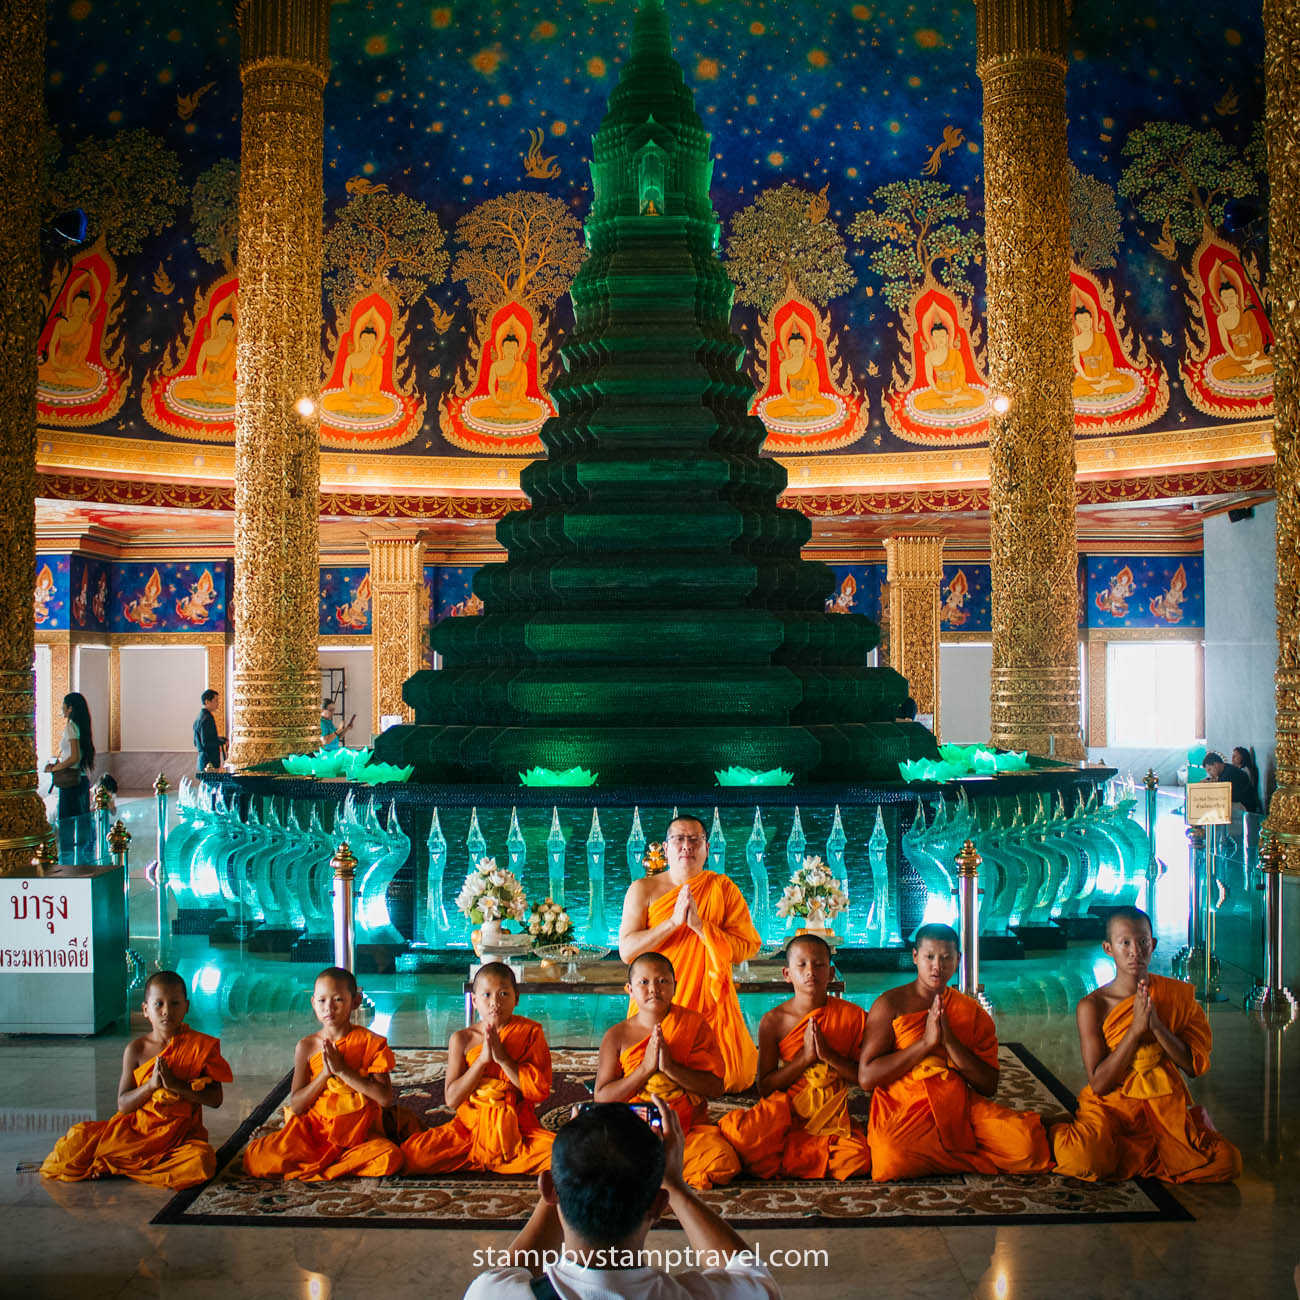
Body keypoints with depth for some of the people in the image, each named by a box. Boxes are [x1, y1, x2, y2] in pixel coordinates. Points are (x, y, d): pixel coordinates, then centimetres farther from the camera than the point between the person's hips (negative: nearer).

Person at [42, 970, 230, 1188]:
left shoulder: (200, 1047, -4)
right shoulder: (136, 1049, -1)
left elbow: (215, 1098, -8)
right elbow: (123, 1105, -2)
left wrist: (176, 1084, -20)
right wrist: (151, 1084, -20)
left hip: (181, 1135, 0)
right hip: (136, 1128, 0)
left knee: (200, 1163, -34)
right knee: (79, 1137, -20)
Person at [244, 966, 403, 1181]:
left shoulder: (371, 1043, -3)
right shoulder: (307, 1046, 1)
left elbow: (386, 1098, -13)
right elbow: (296, 1106, -1)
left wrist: (343, 1070, -17)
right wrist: (325, 1073, -15)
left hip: (358, 1134, -1)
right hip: (313, 1129, 1)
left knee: (389, 1157, -33)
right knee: (256, 1159, -22)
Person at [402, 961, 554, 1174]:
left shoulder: (531, 1033, -1)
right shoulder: (462, 1039, 0)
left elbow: (540, 1090, -8)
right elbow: (452, 1099, -6)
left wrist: (502, 1058, -15)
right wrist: (482, 1059, -16)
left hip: (517, 1129, 0)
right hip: (469, 1127, 0)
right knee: (411, 1154, -21)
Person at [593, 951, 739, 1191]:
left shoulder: (694, 1024, 2)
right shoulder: (617, 1036, 1)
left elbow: (716, 1087, -5)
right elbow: (602, 1098, -3)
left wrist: (670, 1067, -19)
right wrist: (645, 1068, -14)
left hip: (689, 1128, 1)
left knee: (723, 1162, -28)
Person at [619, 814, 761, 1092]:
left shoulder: (723, 889, 2)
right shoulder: (643, 889, 1)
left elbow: (747, 947, -6)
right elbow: (627, 950, -7)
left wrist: (700, 925, -18)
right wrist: (673, 921, -17)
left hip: (710, 1005, 1)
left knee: (733, 1079, -11)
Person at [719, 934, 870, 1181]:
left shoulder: (852, 1016, -1)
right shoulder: (773, 1022, -3)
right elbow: (765, 1088, -2)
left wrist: (828, 1054, -16)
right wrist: (805, 1058, -15)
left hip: (832, 1113, 2)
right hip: (786, 1111, -2)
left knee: (857, 1157, -31)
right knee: (735, 1129, -32)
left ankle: (775, 1163, -9)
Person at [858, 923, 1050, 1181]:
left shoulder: (973, 1012, 12)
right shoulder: (890, 1004, 2)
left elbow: (989, 1086, 5)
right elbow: (866, 1077, -7)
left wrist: (949, 1041, -9)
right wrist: (926, 1042, -11)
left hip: (959, 1104, 2)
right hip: (904, 1108, -2)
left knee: (1026, 1140, -26)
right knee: (894, 1158, -37)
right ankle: (981, 1161, -11)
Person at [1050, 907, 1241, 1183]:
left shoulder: (1178, 994, 1)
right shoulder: (1093, 1006, -9)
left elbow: (1195, 1067, -2)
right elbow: (1098, 1083, -12)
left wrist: (1156, 1026, -18)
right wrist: (1136, 1029, -19)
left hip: (1166, 1107, 3)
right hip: (1111, 1106, -3)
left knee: (1226, 1161, -22)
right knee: (1081, 1157, -34)